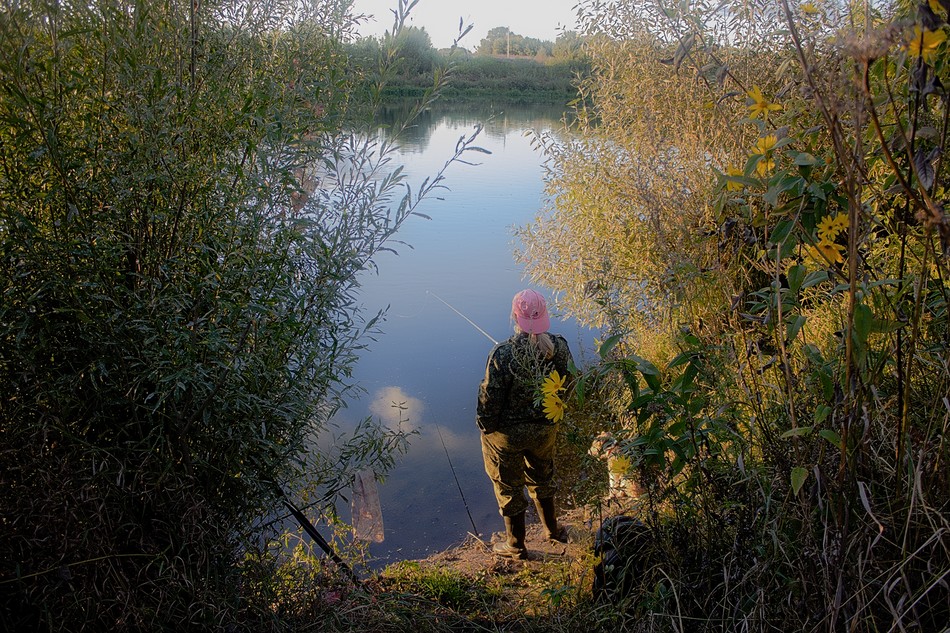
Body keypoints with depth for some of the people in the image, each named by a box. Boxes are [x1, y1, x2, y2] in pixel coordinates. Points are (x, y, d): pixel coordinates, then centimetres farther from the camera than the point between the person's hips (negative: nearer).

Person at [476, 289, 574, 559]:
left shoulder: (503, 354, -31)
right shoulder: (559, 346, -16)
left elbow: (490, 398, -21)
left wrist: (485, 425, -1)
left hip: (507, 434, -4)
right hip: (545, 430, 5)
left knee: (509, 487, 18)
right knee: (542, 477, 30)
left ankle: (516, 546, 38)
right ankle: (552, 529, 51)